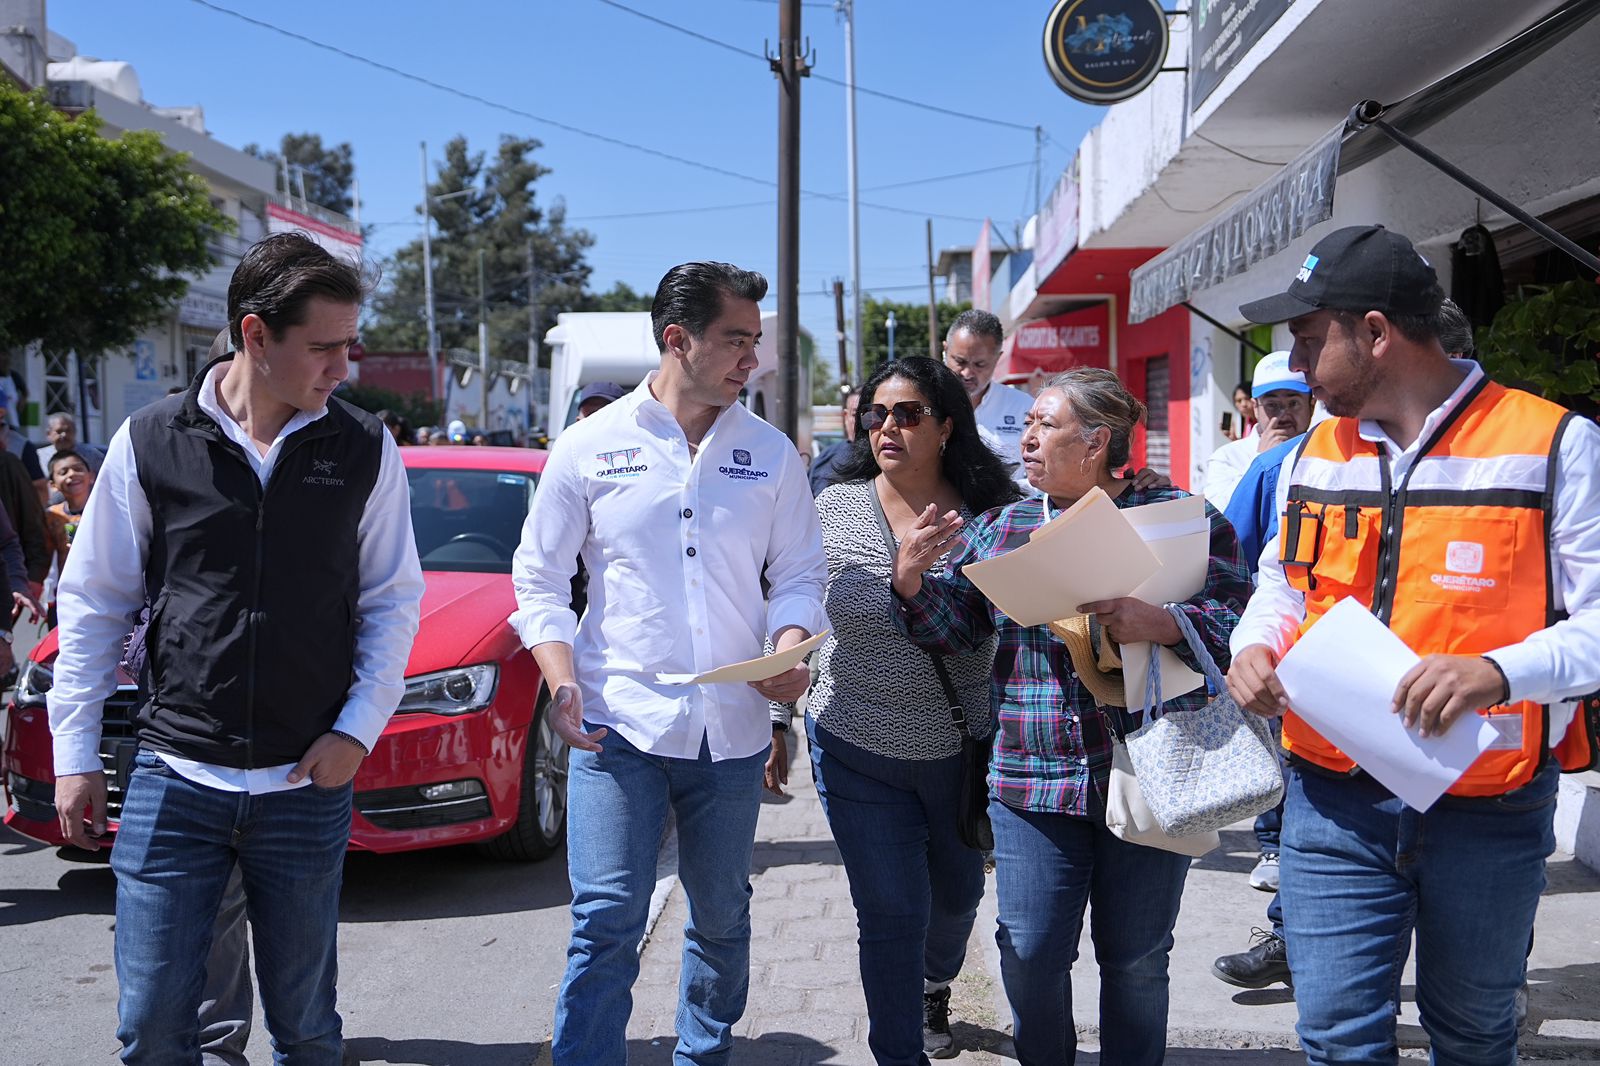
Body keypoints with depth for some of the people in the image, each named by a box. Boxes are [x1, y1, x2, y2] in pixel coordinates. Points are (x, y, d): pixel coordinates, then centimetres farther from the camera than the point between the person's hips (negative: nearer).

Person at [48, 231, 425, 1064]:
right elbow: (93, 602, 4)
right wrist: (74, 753, 3)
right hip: (173, 780, 0)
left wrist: (358, 729, -6)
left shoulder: (365, 451, -1)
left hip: (308, 786, 1)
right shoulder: (151, 442, -2)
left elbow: (394, 600, 4)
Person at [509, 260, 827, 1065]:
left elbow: (799, 573, 10)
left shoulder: (770, 453, 6)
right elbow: (539, 578, 3)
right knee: (606, 922, -8)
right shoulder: (591, 446, 0)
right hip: (618, 725, -3)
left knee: (722, 919, 15)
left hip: (731, 728, 3)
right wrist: (561, 683, -10)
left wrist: (789, 650, -11)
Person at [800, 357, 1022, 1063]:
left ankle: (934, 992, 53)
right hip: (859, 750, -2)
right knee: (891, 915, 1)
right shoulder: (834, 509, -5)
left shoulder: (992, 514, -6)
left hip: (964, 751, 2)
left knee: (957, 897, 22)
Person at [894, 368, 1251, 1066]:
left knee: (1136, 959, 10)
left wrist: (1160, 623, -24)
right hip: (1032, 776, 3)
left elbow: (1238, 621, -8)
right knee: (1030, 954, 4)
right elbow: (952, 627, 11)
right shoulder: (1000, 530, 10)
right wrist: (912, 580, -7)